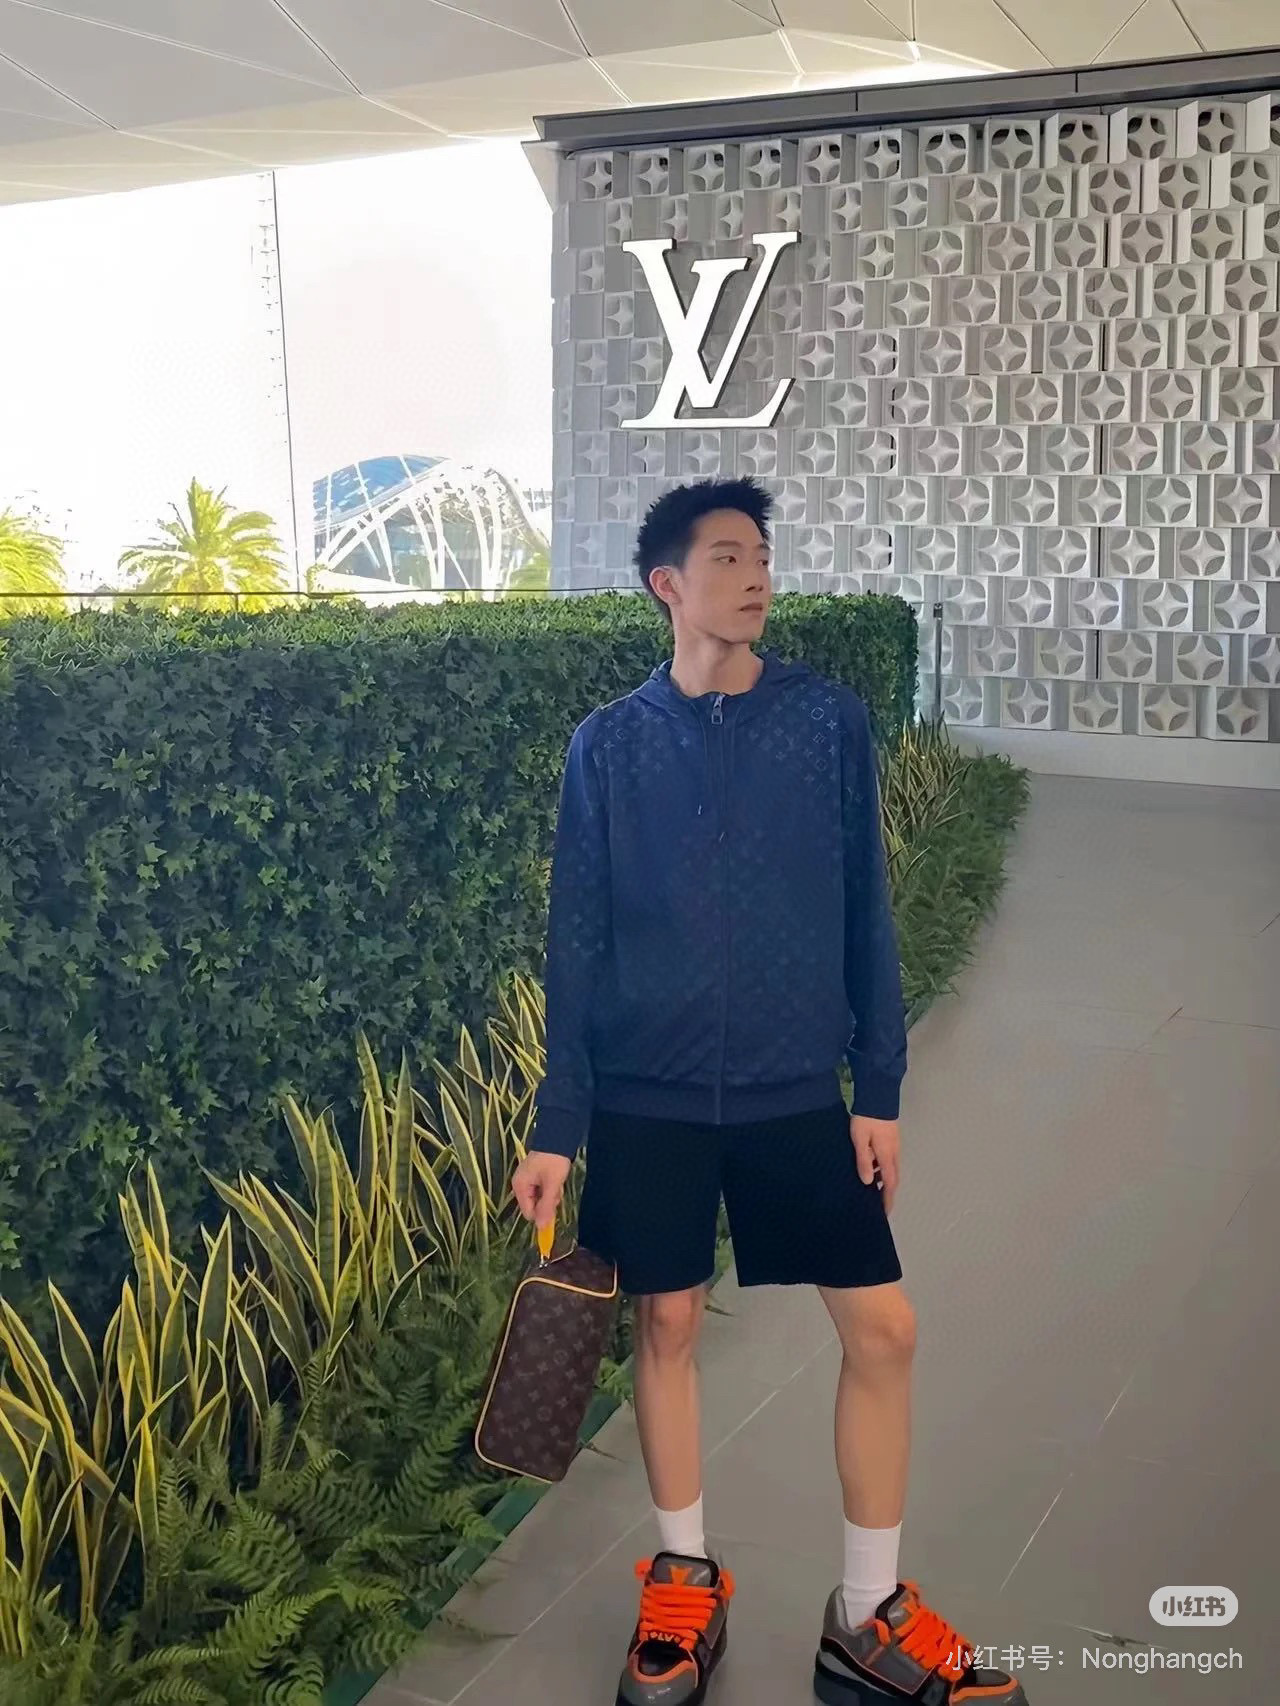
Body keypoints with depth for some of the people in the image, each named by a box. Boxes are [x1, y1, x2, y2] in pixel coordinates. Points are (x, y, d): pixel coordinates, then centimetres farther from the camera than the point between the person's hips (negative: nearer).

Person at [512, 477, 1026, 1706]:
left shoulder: (828, 720, -1)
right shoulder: (608, 746, -1)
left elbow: (864, 915, 3)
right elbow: (576, 943, 1)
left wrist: (878, 1089, 1)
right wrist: (557, 1130, -2)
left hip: (796, 1092, 1)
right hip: (649, 1097, 0)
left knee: (883, 1328, 0)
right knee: (667, 1327, 9)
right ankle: (684, 1583, 32)